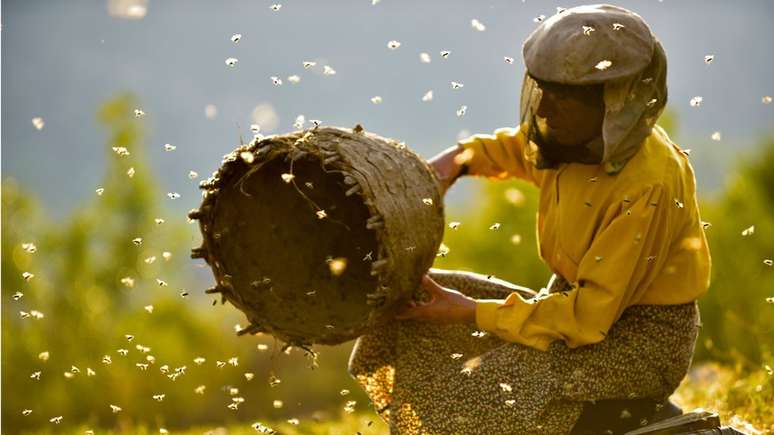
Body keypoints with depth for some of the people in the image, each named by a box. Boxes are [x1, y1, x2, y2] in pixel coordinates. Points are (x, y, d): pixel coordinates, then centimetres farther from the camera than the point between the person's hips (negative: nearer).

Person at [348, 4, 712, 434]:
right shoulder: (584, 137, -4)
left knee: (495, 392, -29)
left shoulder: (649, 186, -27)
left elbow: (590, 315, -28)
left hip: (644, 337, -9)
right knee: (414, 301, 4)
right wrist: (461, 158, 1)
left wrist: (472, 313, -25)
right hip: (579, 300, 9)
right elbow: (517, 149, 23)